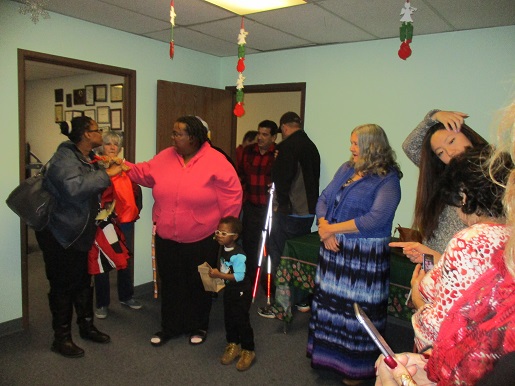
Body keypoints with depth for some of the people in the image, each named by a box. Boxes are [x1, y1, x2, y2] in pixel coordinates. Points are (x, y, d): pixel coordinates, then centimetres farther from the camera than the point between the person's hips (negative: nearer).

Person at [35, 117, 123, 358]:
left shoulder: (88, 158, 8)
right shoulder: (65, 158, -19)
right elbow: (74, 187, -39)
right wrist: (106, 174, -34)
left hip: (80, 233, 9)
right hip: (59, 234, -9)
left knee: (83, 281, 17)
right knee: (62, 285, 3)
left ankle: (86, 326, 32)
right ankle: (61, 338, 19)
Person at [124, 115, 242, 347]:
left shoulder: (215, 161, -13)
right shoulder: (166, 157, 2)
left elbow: (232, 196, -12)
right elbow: (145, 173, 13)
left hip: (201, 241, -4)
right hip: (167, 239, 4)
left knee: (199, 285, 15)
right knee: (170, 284, 17)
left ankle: (199, 327, 36)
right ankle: (169, 327, 36)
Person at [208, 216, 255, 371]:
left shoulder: (238, 255, -27)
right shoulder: (223, 249, 0)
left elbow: (239, 276, -32)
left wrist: (219, 275, -32)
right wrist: (215, 272, -1)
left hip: (241, 292, -8)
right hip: (229, 290, 8)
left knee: (241, 321, 0)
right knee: (228, 319, 16)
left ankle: (248, 351, 16)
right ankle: (233, 346, 33)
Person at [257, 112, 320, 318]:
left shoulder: (287, 146, -13)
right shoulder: (312, 146, 12)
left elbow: (281, 178, -17)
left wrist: (281, 204, -4)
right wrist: (309, 204, 16)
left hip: (288, 212, -8)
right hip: (308, 211, 8)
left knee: (278, 255, 2)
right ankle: (303, 299, 28)